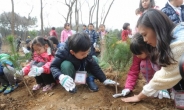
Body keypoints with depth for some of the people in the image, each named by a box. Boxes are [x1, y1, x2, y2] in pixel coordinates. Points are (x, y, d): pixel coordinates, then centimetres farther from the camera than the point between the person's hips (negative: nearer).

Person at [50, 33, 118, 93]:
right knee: (65, 64, -37)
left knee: (94, 59, -13)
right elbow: (53, 66, -29)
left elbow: (94, 66, -16)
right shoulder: (63, 53, -33)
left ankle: (89, 79, -7)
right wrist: (61, 76, -51)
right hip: (70, 75, -3)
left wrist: (104, 80, -19)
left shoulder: (85, 52, -22)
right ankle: (70, 84, -13)